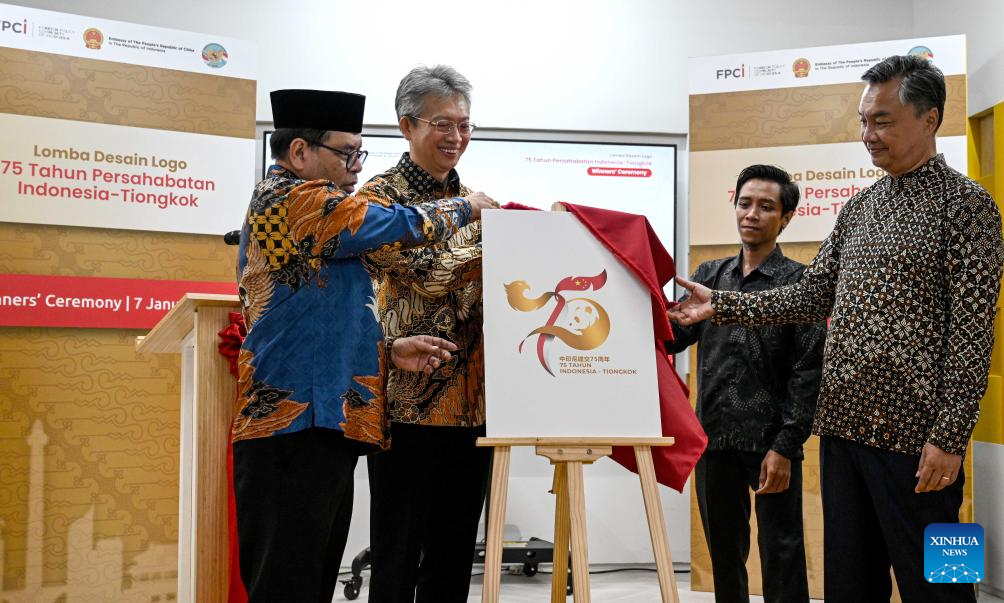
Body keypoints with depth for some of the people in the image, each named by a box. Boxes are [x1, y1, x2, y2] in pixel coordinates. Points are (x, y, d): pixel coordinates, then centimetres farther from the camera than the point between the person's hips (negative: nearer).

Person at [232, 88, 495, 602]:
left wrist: (387, 352, 11)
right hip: (297, 427, -10)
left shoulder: (278, 204, 23)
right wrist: (469, 207, 8)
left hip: (317, 427, 10)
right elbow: (401, 226, -11)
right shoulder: (295, 198, -8)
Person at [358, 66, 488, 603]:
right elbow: (425, 272, -18)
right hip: (409, 397, -6)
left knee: (455, 552, 11)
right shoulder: (380, 196, -3)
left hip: (472, 400, 6)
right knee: (397, 554, 3)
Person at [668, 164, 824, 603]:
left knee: (781, 556, 2)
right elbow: (672, 336, 2)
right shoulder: (709, 275, 11)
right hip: (715, 437, 4)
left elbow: (809, 371, -8)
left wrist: (785, 447, -14)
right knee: (724, 551, 15)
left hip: (771, 442, -4)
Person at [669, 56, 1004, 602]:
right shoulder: (859, 208, 15)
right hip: (843, 424, 7)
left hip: (913, 433, -7)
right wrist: (722, 305, 5)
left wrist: (950, 435, -18)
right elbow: (811, 295, 15)